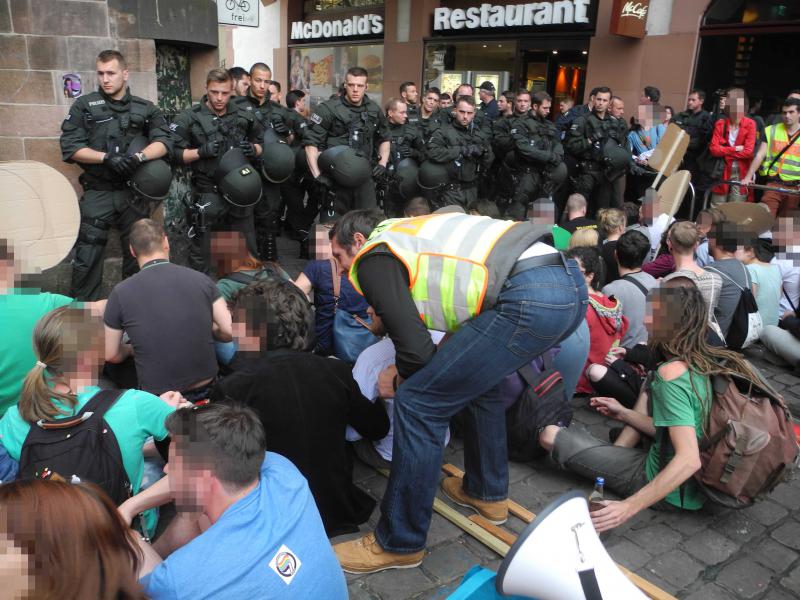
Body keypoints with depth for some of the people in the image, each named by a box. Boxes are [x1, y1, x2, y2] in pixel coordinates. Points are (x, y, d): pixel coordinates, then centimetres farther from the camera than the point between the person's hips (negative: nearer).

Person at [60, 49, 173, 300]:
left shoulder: (145, 108, 8)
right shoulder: (84, 106, 4)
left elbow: (164, 141, -4)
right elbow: (70, 147, -2)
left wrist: (139, 157, -21)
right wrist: (106, 158, -16)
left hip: (134, 192, 2)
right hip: (97, 193, -1)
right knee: (87, 258, -1)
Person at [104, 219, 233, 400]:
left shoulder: (121, 292, -7)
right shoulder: (200, 279, -5)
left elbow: (111, 355, 1)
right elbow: (230, 332, -6)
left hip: (157, 395, -2)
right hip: (206, 387, 3)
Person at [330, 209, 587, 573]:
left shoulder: (373, 258, 4)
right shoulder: (413, 233, 30)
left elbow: (414, 347, -4)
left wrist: (399, 383, 19)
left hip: (530, 298, -10)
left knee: (418, 403, -1)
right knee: (476, 379, 30)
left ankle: (399, 544, 12)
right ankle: (487, 493, 42)